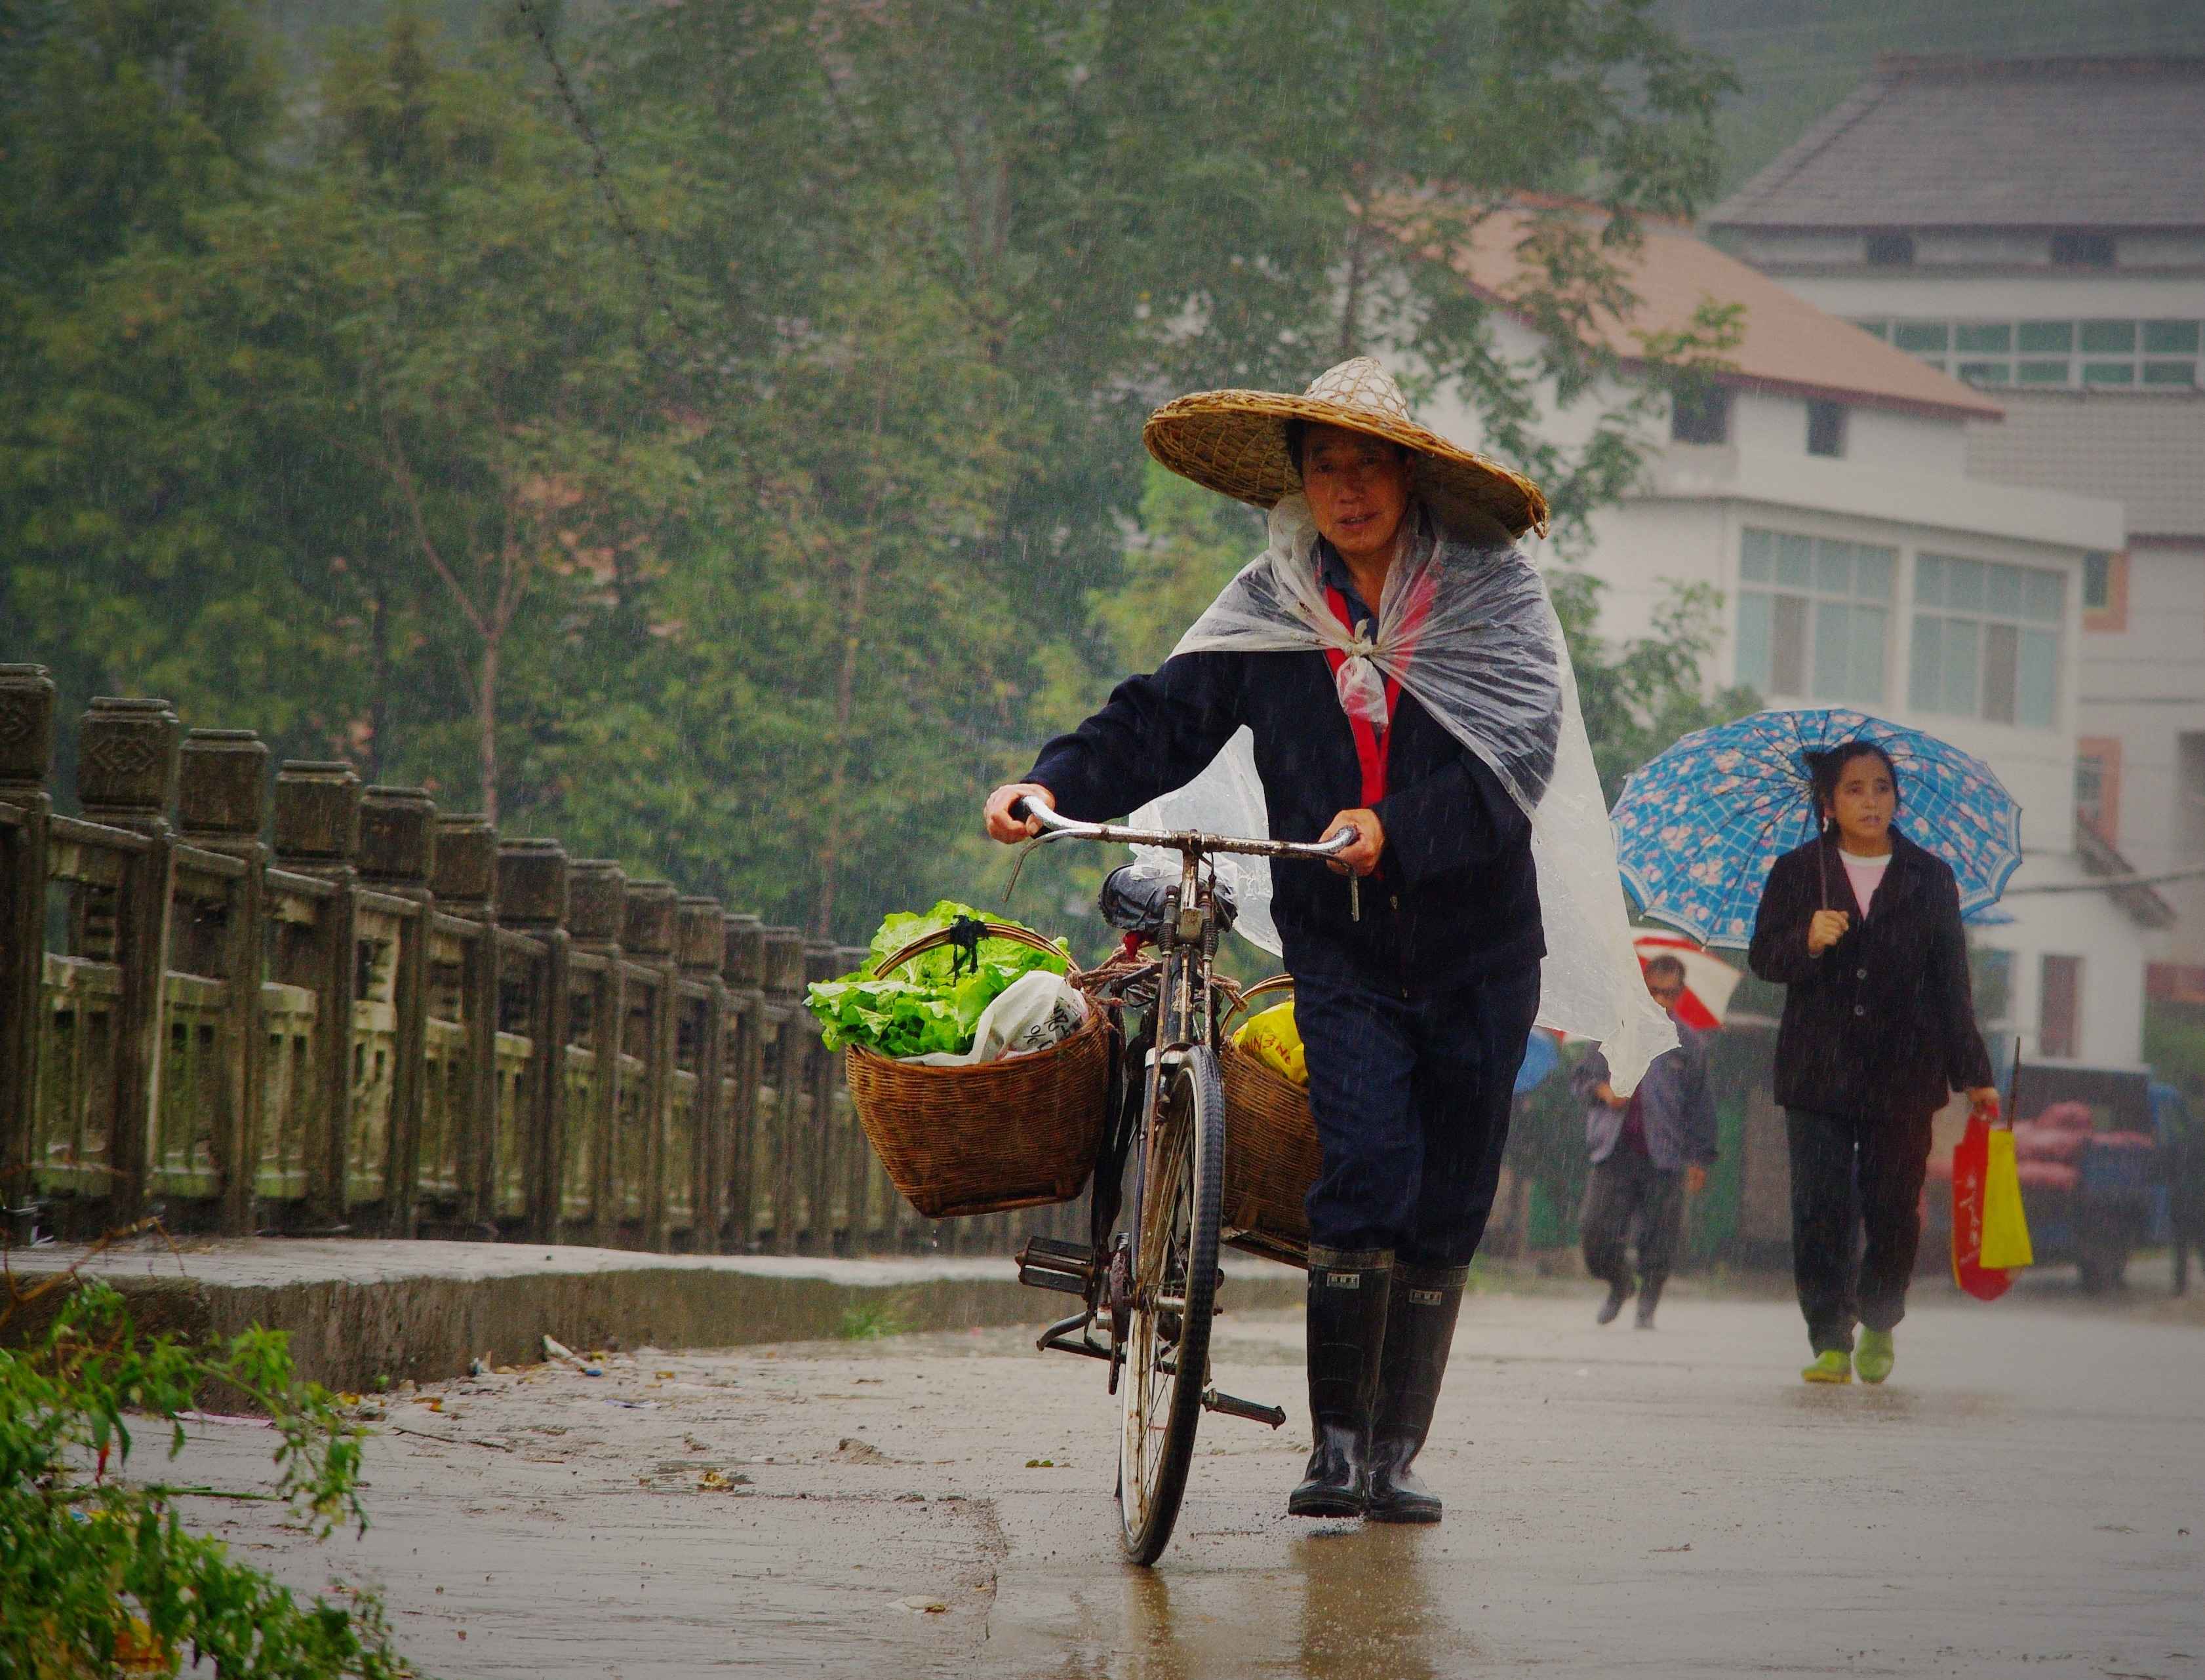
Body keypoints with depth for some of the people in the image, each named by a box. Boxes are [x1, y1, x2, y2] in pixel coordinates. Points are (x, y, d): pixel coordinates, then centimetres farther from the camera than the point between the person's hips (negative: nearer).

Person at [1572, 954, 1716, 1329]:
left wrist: (1699, 1158, 5)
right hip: (1614, 1152, 1)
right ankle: (1618, 1284, 22)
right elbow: (1581, 1076, 16)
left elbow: (1700, 1105, 10)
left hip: (1664, 1156, -1)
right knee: (1598, 1231, -6)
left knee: (1658, 1241, -2)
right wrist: (1603, 1090, -6)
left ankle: (1647, 1306, 14)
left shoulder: (1690, 1043, 8)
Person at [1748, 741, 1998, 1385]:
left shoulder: (1930, 879, 8)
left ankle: (1879, 1327, 22)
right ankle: (1829, 1341, -4)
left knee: (1894, 1210, 1)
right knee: (1821, 1208, -8)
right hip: (1819, 1069, 0)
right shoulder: (1797, 873, 8)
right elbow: (1763, 958, 2)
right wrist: (1808, 942, -20)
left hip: (1902, 1072, 0)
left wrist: (1973, 1075, 7)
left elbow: (1952, 985, 9)